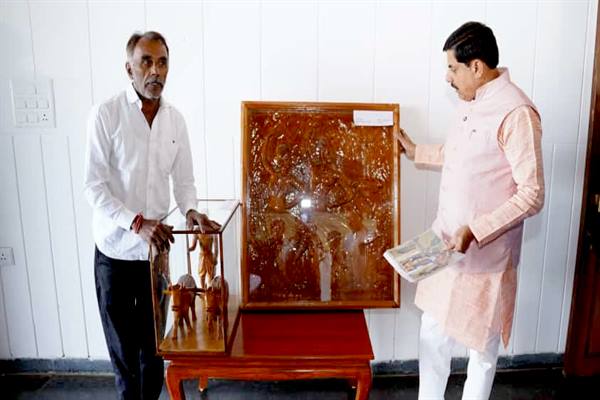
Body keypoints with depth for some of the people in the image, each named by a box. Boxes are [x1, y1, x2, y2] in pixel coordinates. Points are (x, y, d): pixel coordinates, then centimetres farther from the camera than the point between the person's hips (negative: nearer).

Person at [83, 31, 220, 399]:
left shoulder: (175, 119, 2)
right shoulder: (106, 114, -11)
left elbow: (184, 180, 8)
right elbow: (94, 187, -14)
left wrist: (190, 211, -13)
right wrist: (137, 223, -26)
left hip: (156, 248, 3)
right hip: (115, 249, -3)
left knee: (154, 340, 13)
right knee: (122, 342, 11)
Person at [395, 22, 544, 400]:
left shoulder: (516, 113, -21)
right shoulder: (472, 103, 7)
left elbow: (532, 195, -22)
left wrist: (475, 231, -27)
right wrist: (417, 152, 26)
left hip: (485, 252, -8)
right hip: (448, 242, 8)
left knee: (481, 342, 13)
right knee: (433, 334, 19)